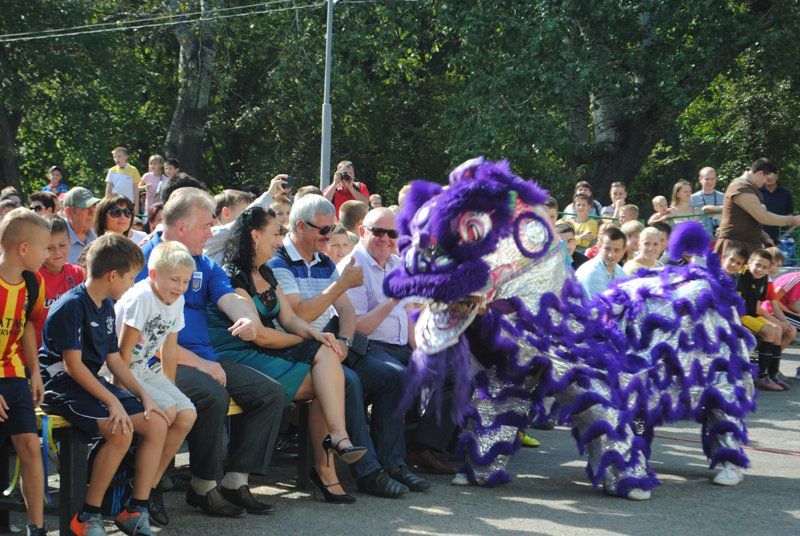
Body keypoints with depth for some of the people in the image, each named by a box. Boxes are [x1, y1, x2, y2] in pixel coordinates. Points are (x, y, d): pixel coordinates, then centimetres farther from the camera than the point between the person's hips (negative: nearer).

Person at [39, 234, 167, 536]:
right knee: (121, 431, -30)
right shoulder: (72, 305, -17)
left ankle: (136, 512, 1)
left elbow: (114, 360, 16)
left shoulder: (106, 306, 12)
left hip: (93, 382, 9)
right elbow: (73, 365, -21)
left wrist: (144, 396, 6)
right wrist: (112, 401, -24)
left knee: (156, 424, -4)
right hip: (64, 386, -9)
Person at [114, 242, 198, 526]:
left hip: (144, 369, 8)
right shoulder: (141, 297, -22)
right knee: (165, 412, -25)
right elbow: (123, 351, -21)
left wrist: (170, 389, 10)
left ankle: (151, 484, 1)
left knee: (187, 415, -10)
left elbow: (169, 348, 12)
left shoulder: (177, 301, 3)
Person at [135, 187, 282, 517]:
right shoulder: (144, 261, -7)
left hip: (205, 359, 8)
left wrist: (249, 319, -25)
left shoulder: (204, 265, 17)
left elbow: (230, 299, 1)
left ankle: (235, 481, -1)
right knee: (213, 396, -33)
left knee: (270, 393, -6)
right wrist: (197, 363, -16)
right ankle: (203, 488, -15)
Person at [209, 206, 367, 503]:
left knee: (326, 354, -18)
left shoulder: (266, 274, 19)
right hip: (237, 358, -8)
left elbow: (289, 317, 13)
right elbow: (259, 334, -15)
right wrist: (305, 339, -1)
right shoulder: (233, 277, -11)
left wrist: (315, 333, -10)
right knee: (324, 382, -21)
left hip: (266, 355, 8)